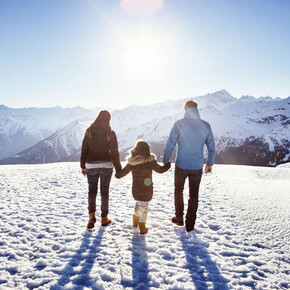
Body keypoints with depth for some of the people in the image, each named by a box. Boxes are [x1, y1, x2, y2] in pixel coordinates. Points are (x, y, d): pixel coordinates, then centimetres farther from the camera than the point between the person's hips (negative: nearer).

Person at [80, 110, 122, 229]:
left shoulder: (89, 131, -2)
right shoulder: (110, 133, -7)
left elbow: (84, 150, 1)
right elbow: (114, 152, -8)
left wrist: (83, 166, 10)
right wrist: (118, 169, -1)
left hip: (91, 165, 1)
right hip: (106, 165, -1)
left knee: (92, 191, 14)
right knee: (104, 191, 12)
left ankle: (91, 214, -5)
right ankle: (104, 218, 21)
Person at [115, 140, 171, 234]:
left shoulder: (132, 162, -8)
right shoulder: (150, 162, -17)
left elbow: (123, 172, 1)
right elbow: (160, 170, -5)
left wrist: (117, 174, 23)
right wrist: (168, 164, 12)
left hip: (135, 189, 4)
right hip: (146, 190, -4)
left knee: (138, 203, 25)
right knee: (144, 206, 7)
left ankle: (135, 222, 42)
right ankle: (142, 228, 17)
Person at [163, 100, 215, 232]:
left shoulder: (179, 124, -10)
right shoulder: (205, 125, -2)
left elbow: (170, 145, -10)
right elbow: (212, 147, 5)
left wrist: (165, 162, 2)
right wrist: (209, 164, 19)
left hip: (181, 166, -1)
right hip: (197, 167, 2)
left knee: (178, 191, 22)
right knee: (194, 195, 14)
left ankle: (179, 218, 30)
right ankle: (190, 225, 21)